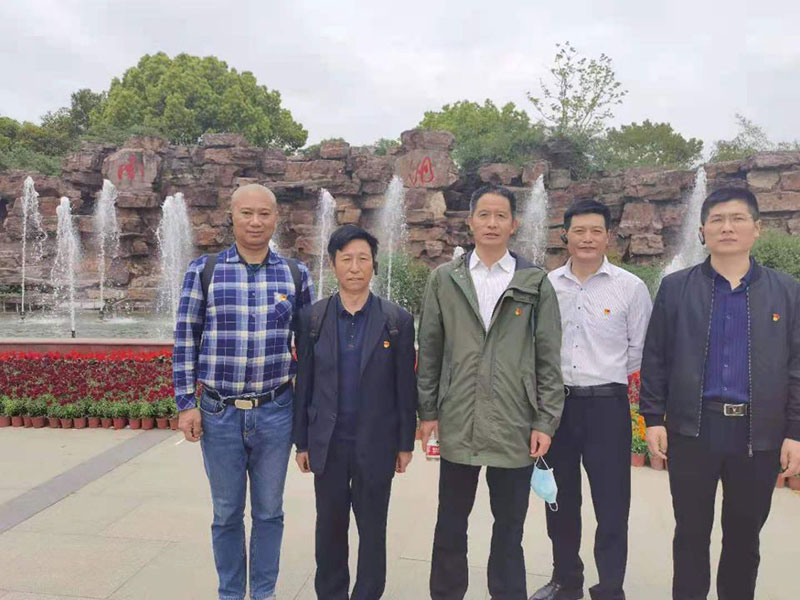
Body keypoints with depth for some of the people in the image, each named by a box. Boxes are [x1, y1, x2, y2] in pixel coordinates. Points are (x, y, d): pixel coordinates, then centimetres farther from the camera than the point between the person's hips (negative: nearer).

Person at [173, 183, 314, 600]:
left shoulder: (296, 274, 0)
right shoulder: (203, 270, -2)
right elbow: (185, 339, 0)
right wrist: (186, 403, -3)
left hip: (275, 413, 1)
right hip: (218, 413, 0)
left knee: (269, 512, 14)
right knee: (226, 514, 15)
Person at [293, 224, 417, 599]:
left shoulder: (398, 320, -5)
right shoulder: (312, 318, -1)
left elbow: (405, 386, -3)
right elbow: (305, 383, 1)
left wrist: (406, 443, -1)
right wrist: (302, 442, 3)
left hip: (376, 444, -1)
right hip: (327, 443, 2)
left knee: (373, 531, 13)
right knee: (330, 528, 16)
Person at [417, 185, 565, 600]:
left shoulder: (536, 283, 2)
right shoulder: (443, 279, 5)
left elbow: (549, 358, 1)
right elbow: (430, 351, 6)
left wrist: (546, 421, -3)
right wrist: (428, 411, 3)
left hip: (515, 425, -1)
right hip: (458, 424, 1)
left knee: (509, 528, 12)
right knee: (450, 525, 14)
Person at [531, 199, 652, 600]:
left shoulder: (631, 287, -3)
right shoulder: (546, 285, 2)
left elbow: (640, 350, 2)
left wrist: (606, 378, 7)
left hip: (606, 405, -2)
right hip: (555, 403, 3)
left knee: (611, 504, 4)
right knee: (560, 500, 16)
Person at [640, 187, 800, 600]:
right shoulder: (675, 287, 2)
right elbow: (655, 359, 1)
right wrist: (653, 418, -4)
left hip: (759, 433, 1)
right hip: (692, 428, -1)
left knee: (744, 533, 15)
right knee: (691, 531, 10)